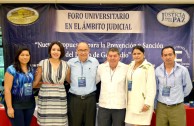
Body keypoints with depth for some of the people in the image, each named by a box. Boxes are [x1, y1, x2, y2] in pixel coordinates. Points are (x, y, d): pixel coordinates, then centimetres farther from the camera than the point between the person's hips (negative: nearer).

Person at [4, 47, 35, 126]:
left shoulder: (31, 69, 9)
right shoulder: (11, 69, -10)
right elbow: (7, 89, -13)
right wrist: (9, 107, -16)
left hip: (30, 103, 6)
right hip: (16, 104, -6)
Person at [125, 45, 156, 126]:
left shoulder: (148, 67, -9)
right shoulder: (130, 66, 13)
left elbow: (151, 87, -13)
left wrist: (147, 103, -17)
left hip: (142, 103, -6)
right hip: (131, 103, 7)